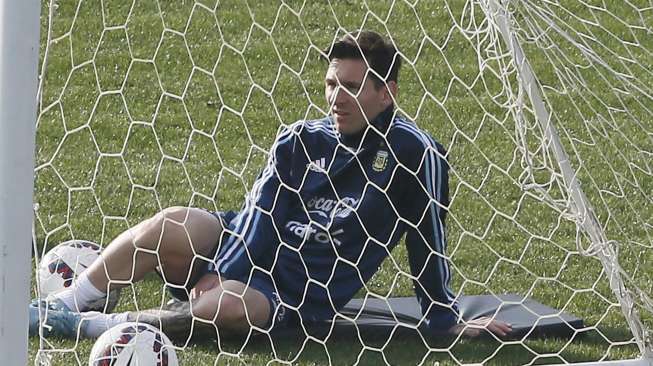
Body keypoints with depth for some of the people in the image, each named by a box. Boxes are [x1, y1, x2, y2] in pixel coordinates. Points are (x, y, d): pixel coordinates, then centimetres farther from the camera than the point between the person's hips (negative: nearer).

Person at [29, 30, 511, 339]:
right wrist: (217, 277, -17)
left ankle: (92, 325, -27)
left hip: (297, 298, -4)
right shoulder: (300, 139, 5)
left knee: (225, 308, -37)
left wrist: (447, 320, 2)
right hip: (244, 252, 4)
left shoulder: (416, 154, -7)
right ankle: (59, 308, -22)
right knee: (169, 226, -27)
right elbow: (259, 215, -2)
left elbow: (430, 240, -2)